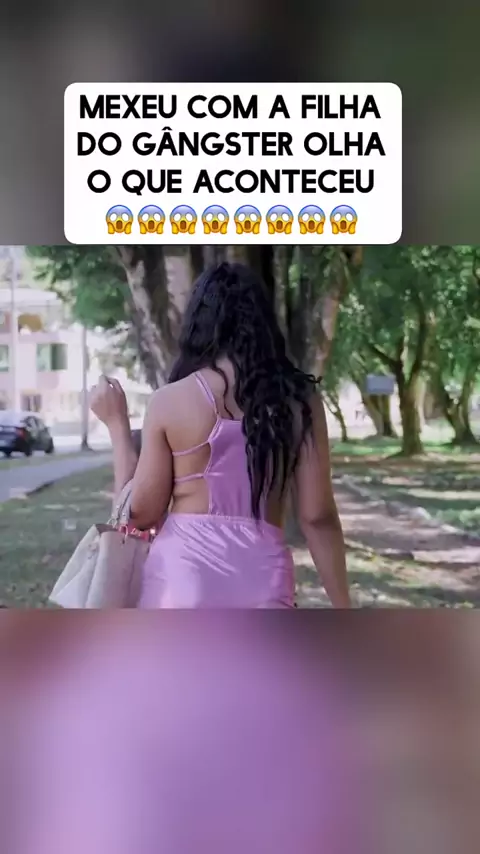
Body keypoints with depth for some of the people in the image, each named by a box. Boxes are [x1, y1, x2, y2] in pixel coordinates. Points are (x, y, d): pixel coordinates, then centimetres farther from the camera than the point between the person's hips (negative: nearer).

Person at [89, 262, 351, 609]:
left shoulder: (170, 401, -3)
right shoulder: (299, 399, 1)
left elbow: (141, 512, 3)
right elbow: (318, 515, 1)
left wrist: (117, 425, 12)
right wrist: (342, 609, 10)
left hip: (181, 577, -1)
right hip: (262, 585, 1)